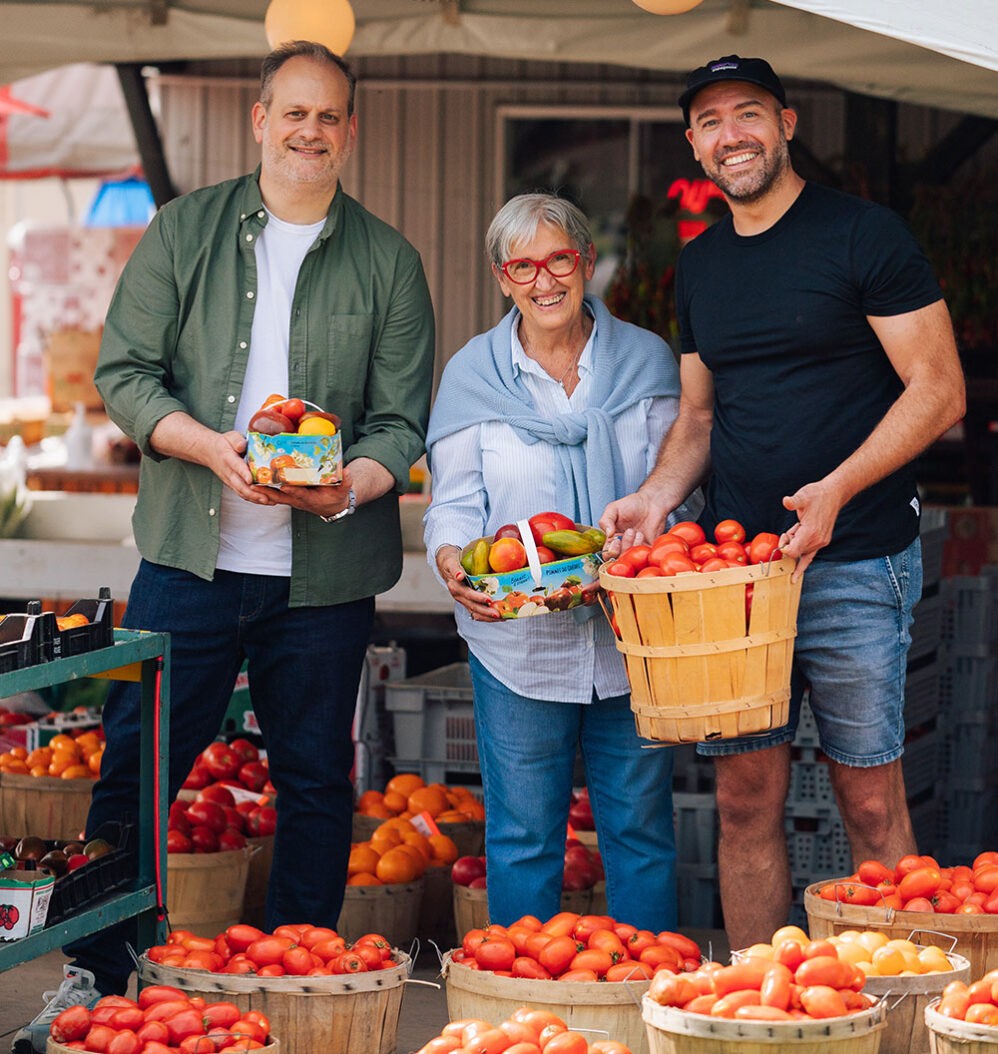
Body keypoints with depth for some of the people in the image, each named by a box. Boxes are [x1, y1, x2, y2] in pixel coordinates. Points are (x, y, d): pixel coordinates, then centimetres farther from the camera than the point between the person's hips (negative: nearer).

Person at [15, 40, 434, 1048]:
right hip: (191, 556, 0)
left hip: (325, 570, 1)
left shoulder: (387, 261, 6)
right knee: (132, 769, 0)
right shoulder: (185, 230, 6)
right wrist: (212, 447, -16)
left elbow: (403, 419, 3)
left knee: (315, 780, 8)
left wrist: (347, 484, -18)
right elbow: (123, 372, 1)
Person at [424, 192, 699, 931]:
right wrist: (453, 563, -20)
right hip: (519, 642, 0)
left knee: (640, 830, 8)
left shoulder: (647, 360, 5)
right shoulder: (473, 374, 4)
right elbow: (455, 504, 2)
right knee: (523, 837, 6)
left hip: (635, 635, 1)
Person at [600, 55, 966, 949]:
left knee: (870, 800, -1)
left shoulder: (863, 236, -5)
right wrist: (657, 497, 2)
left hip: (854, 565, -5)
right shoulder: (699, 266, 14)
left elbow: (940, 392, -8)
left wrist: (835, 490, -19)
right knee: (746, 798, 5)